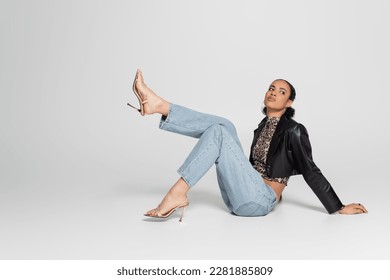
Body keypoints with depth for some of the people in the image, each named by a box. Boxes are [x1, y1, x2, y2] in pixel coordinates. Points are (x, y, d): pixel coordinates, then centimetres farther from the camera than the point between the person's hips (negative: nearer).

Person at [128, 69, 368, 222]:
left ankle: (178, 193, -24)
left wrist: (338, 208, -5)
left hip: (259, 201, -7)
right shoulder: (264, 125, 19)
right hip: (242, 197, 7)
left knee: (217, 132, -20)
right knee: (225, 126, -5)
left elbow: (311, 172, -4)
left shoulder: (294, 130, -4)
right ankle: (161, 107, -18)